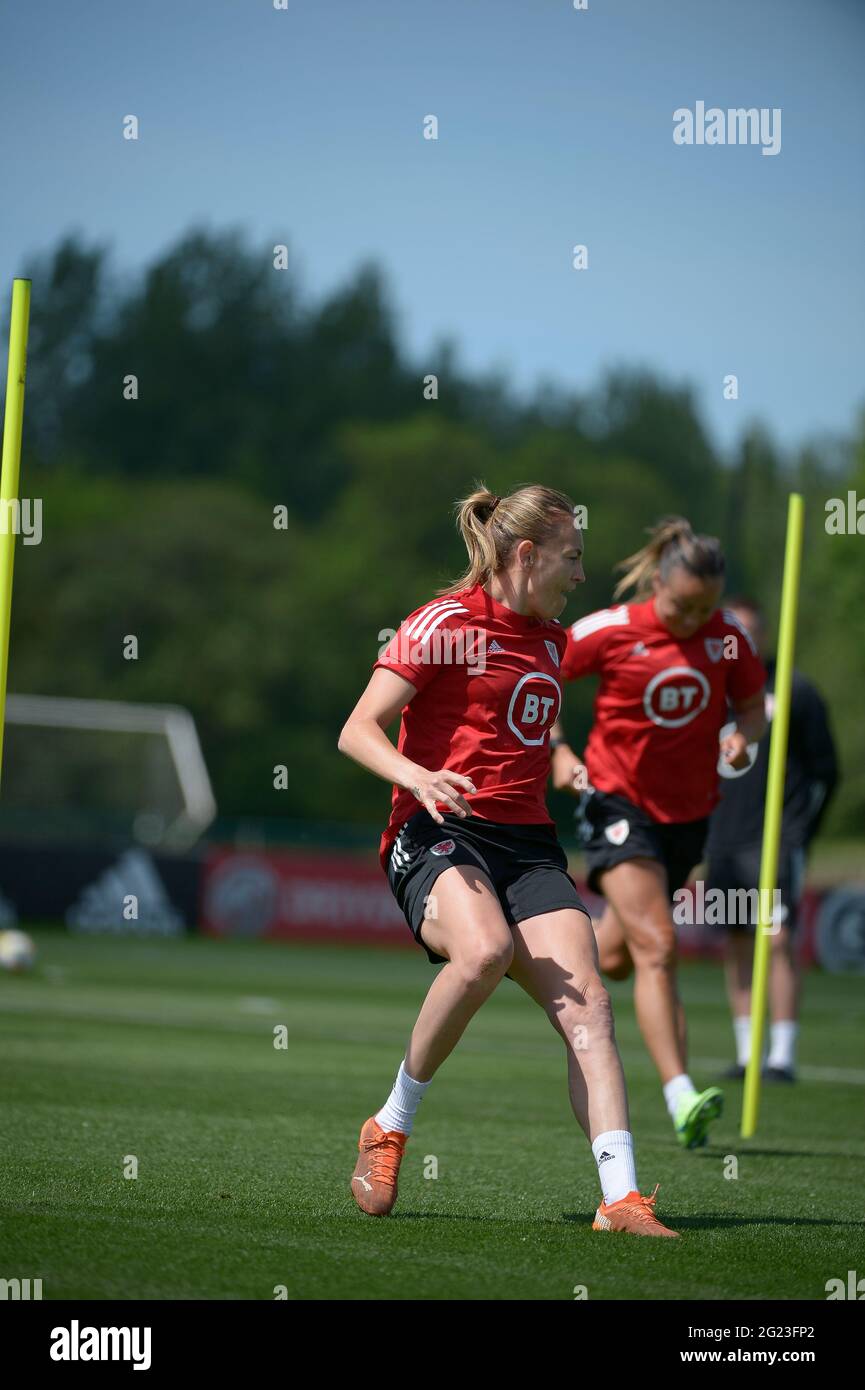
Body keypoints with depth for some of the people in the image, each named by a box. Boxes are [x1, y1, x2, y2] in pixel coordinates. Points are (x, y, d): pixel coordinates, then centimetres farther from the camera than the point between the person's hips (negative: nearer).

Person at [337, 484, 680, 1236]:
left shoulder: (552, 638, 19)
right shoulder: (447, 623, -4)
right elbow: (358, 731, -10)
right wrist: (419, 778, -27)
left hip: (528, 842, 7)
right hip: (436, 836, -7)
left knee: (585, 1001, -14)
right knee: (483, 951, -36)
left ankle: (621, 1197, -22)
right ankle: (391, 1127, -16)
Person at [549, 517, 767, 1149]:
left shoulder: (728, 636, -4)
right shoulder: (609, 632, -14)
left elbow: (751, 702, 9)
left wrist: (743, 735, -13)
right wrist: (557, 751, -9)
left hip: (688, 811, 5)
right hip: (619, 802, -4)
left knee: (617, 960, 14)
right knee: (656, 946, -20)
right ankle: (681, 1098, -27)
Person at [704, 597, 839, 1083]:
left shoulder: (795, 691, -1)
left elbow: (826, 769, 1)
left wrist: (800, 831, -3)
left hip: (776, 841, -5)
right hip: (724, 842, 5)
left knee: (777, 940, -12)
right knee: (736, 946, 6)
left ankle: (783, 1056, -11)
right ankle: (747, 1055, 12)